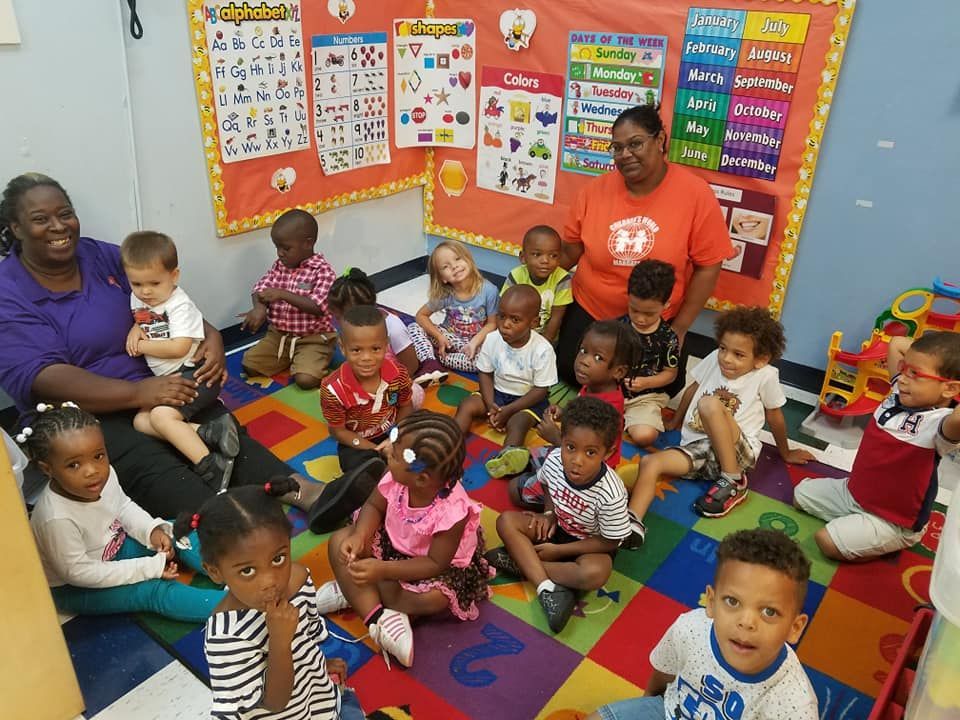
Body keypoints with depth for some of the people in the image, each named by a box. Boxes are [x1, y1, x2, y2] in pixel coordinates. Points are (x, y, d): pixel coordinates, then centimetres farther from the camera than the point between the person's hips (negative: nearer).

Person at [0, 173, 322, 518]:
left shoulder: (103, 256, 8)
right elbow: (42, 379, -18)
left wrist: (211, 335, -12)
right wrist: (139, 392, -30)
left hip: (154, 385, 5)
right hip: (84, 416, -5)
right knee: (150, 467, -33)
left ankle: (298, 489, -34)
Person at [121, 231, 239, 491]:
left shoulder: (179, 304, -12)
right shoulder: (137, 298, 11)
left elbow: (179, 348, -21)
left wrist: (142, 346, -9)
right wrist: (135, 330, 7)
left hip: (194, 374, -9)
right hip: (168, 380, 9)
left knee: (162, 414, -28)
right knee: (140, 420, -9)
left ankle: (211, 466, -28)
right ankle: (210, 433, -23)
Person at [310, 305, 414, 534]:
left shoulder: (398, 373, -18)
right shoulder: (333, 389, -27)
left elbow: (405, 408, 1)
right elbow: (338, 431, -13)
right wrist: (374, 450, -21)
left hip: (392, 435, 4)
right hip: (356, 445, -4)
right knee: (364, 483, -33)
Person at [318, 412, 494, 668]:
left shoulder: (452, 511, -38)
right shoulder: (396, 479, -26)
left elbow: (435, 564, -28)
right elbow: (374, 506, -6)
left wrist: (382, 570, -36)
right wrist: (359, 537, -26)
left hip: (441, 564, -5)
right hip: (392, 543, 5)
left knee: (435, 598, -34)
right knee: (340, 542, -13)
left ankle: (353, 593, -14)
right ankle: (378, 618, -22)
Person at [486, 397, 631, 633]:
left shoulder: (611, 495, -33)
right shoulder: (554, 460, -22)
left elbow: (609, 542, -19)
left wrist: (558, 551, -18)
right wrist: (548, 514, -13)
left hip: (589, 544, -4)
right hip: (558, 526, 5)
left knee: (595, 573, -36)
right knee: (506, 521, -16)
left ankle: (520, 562, -19)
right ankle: (548, 590, -26)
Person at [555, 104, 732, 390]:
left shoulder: (695, 193, -15)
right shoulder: (595, 190, -8)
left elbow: (707, 266, -10)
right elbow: (569, 252, 1)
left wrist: (679, 328, -8)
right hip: (588, 313, 2)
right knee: (570, 375, 4)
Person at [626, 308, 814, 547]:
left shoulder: (766, 375, -7)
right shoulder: (714, 359, 3)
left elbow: (774, 416, 6)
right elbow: (692, 390, 20)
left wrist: (785, 453, 20)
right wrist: (674, 422, 31)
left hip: (738, 452, -5)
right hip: (696, 447, 5)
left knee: (710, 404, -32)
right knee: (649, 462, -21)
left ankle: (733, 482, -18)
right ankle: (632, 524, -42)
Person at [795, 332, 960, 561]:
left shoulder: (938, 422, -32)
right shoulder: (900, 394, -7)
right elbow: (896, 344, 6)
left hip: (893, 521, -8)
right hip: (853, 491, 9)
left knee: (827, 541, -21)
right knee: (801, 494, 19)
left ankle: (891, 545, 3)